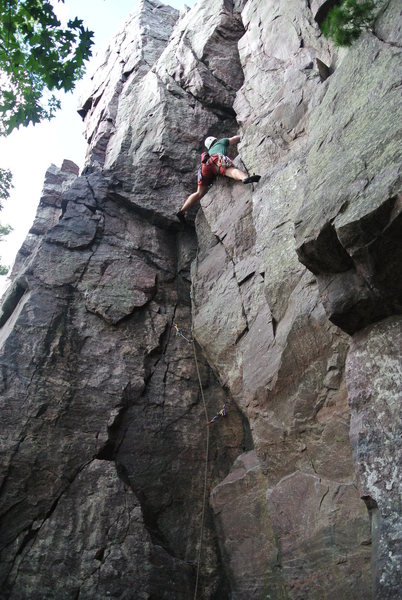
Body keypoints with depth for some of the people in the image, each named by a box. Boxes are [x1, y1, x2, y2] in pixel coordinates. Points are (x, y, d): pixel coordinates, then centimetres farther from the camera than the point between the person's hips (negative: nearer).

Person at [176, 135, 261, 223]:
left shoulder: (209, 152, 47)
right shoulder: (222, 142, 38)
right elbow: (236, 138, 42)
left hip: (205, 166, 5)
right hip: (217, 159, -5)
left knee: (199, 193, 9)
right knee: (232, 171, -32)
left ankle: (182, 211, 2)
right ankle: (246, 178, -65)